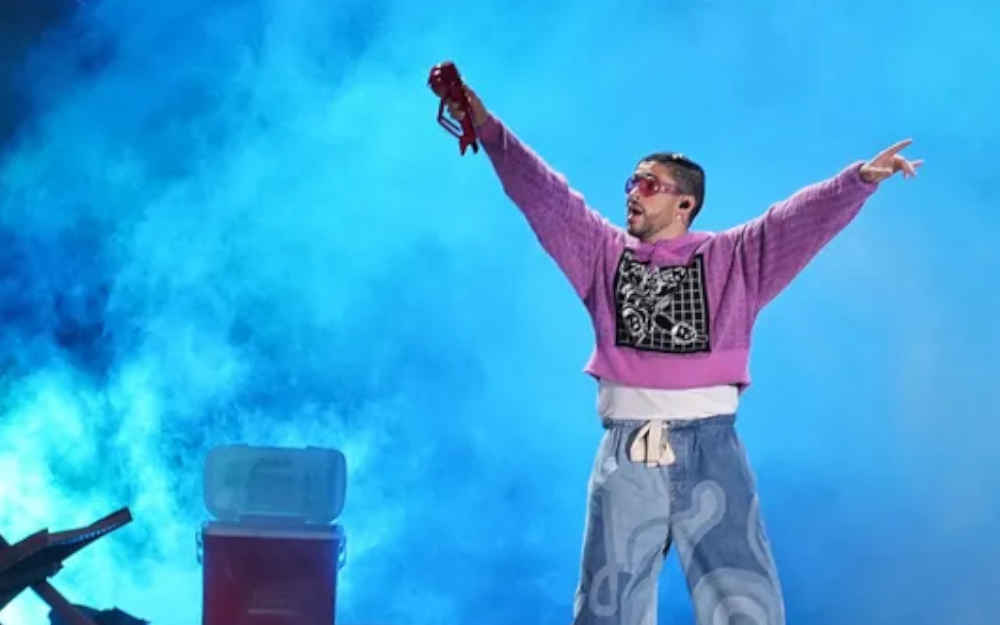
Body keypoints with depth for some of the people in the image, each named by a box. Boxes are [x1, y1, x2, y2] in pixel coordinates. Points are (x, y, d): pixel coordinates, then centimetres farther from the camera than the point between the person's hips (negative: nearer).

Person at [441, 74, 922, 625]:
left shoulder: (733, 257, 7)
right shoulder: (603, 252, 13)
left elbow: (803, 216, -4)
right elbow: (540, 192, 7)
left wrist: (860, 179, -20)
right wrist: (486, 128, -1)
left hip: (709, 447, -2)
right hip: (626, 453, 2)